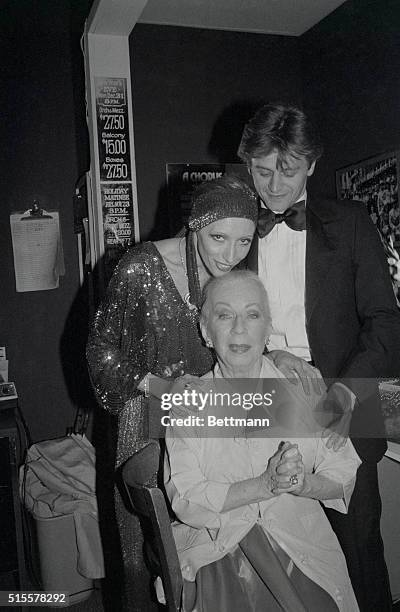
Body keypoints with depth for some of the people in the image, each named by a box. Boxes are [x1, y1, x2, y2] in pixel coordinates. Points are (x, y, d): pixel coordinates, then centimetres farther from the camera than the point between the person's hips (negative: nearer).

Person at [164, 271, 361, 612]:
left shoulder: (303, 386, 1)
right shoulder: (187, 405, -2)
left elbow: (344, 476, 4)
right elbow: (184, 500, -9)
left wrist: (305, 484, -17)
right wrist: (268, 484, -18)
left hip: (303, 550, 2)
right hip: (222, 557, -1)